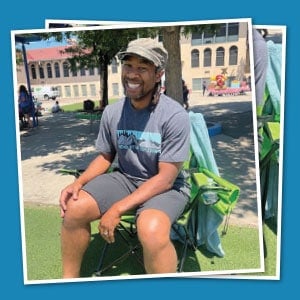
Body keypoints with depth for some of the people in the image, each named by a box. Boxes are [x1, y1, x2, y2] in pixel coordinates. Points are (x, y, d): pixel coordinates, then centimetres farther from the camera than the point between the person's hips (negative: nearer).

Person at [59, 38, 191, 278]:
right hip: (125, 178, 5)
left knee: (151, 230, -35)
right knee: (74, 208, -14)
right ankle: (70, 278, 11)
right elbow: (105, 157, 10)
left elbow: (165, 178, -20)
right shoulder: (112, 112, -4)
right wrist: (78, 182, -10)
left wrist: (118, 209, -24)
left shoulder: (175, 115, -20)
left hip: (167, 186, -4)